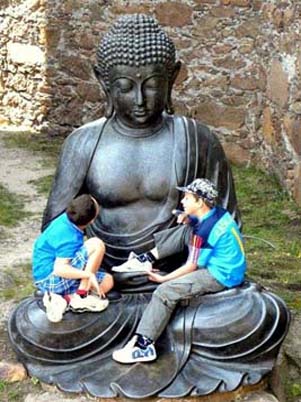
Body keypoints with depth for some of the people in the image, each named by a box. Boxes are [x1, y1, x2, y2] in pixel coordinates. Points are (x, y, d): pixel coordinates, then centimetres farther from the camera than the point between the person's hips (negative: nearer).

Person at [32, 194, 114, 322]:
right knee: (96, 244, -22)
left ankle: (64, 298, -4)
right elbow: (59, 269, -35)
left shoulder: (65, 219, -1)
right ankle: (81, 298, -17)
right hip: (51, 279, -10)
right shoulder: (68, 238, -27)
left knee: (107, 281, 8)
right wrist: (89, 274, -36)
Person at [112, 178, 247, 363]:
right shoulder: (219, 212, 4)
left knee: (165, 291, -18)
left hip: (221, 276, -10)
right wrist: (186, 216, 0)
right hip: (233, 269, 10)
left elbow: (192, 266, -15)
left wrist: (163, 278, -6)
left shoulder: (204, 230, -22)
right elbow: (193, 219, 24)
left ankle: (143, 344, -19)